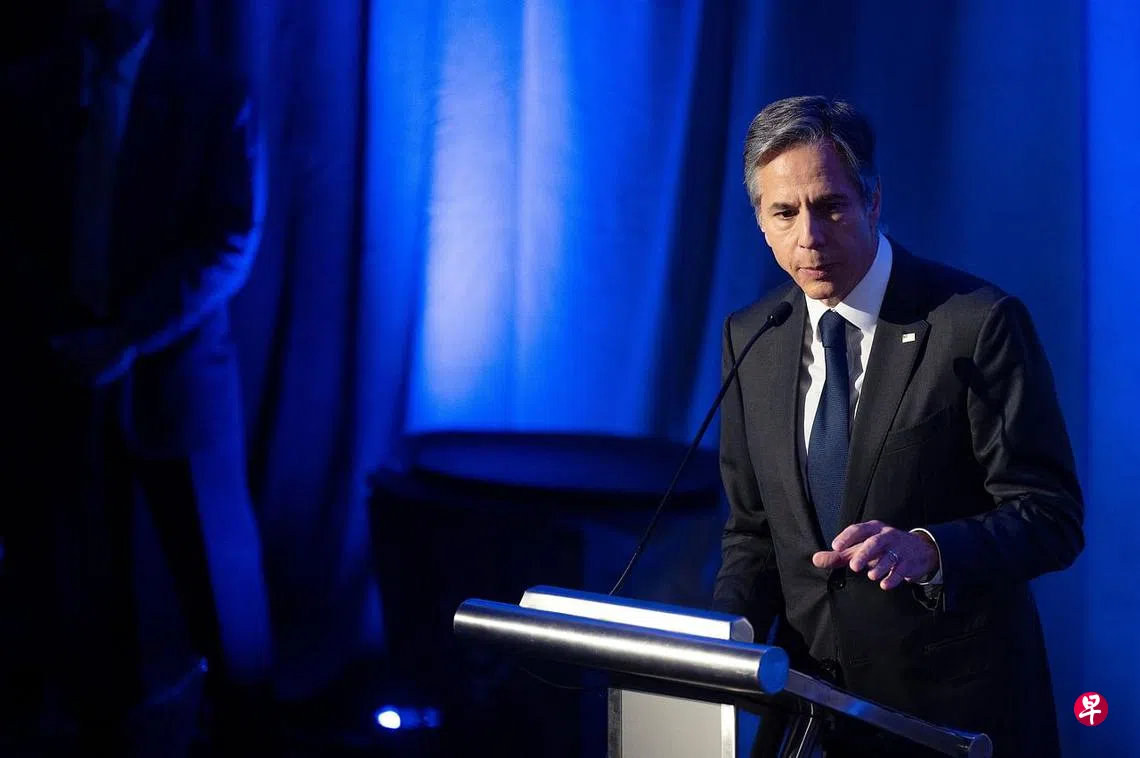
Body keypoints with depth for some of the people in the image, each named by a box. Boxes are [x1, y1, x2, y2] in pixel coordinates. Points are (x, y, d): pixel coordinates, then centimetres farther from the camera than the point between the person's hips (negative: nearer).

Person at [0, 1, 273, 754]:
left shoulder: (214, 95, 0)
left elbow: (232, 241, -6)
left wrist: (128, 337, -14)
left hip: (175, 371, -1)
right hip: (60, 369, 2)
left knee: (215, 564, 5)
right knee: (82, 570, 6)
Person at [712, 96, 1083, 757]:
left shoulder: (978, 323, -13)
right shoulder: (749, 338, 3)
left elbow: (1052, 517, -14)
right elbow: (753, 528, 9)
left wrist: (926, 549, -32)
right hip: (812, 700, 4)